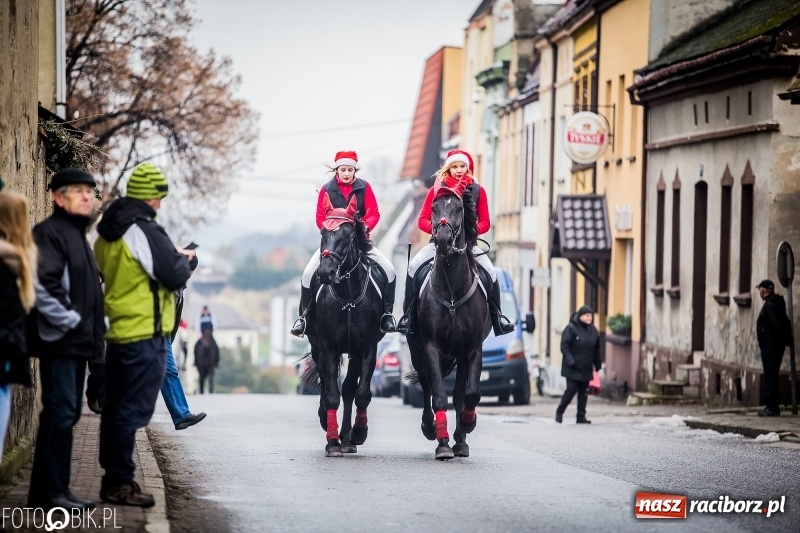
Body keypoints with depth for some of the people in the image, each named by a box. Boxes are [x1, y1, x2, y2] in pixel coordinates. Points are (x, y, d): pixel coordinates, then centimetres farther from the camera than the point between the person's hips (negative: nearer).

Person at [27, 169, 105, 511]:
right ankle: (49, 492, -8)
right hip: (59, 340, -10)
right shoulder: (49, 232, -10)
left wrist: (97, 326, 17)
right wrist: (70, 320, -18)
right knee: (60, 414, -10)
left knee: (68, 415, 11)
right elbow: (44, 285, -22)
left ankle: (55, 489, 15)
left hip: (78, 342, 10)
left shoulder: (78, 235, 20)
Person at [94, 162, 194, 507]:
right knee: (133, 410, -6)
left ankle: (113, 479, 19)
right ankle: (120, 482, -5)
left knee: (115, 408, 13)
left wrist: (172, 258, 17)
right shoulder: (144, 230, -16)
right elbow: (174, 276, -18)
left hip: (117, 332, 9)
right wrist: (183, 259, 4)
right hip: (144, 335, -9)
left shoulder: (108, 232, 11)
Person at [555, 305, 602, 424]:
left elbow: (597, 350, 13)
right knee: (571, 390, -6)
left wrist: (598, 366, 10)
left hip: (586, 369, 5)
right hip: (573, 369, -5)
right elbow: (564, 346, -13)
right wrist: (570, 361, -23)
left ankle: (581, 416, 11)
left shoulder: (593, 331, 9)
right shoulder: (571, 328, -9)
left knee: (583, 393, 6)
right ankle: (559, 412, 12)